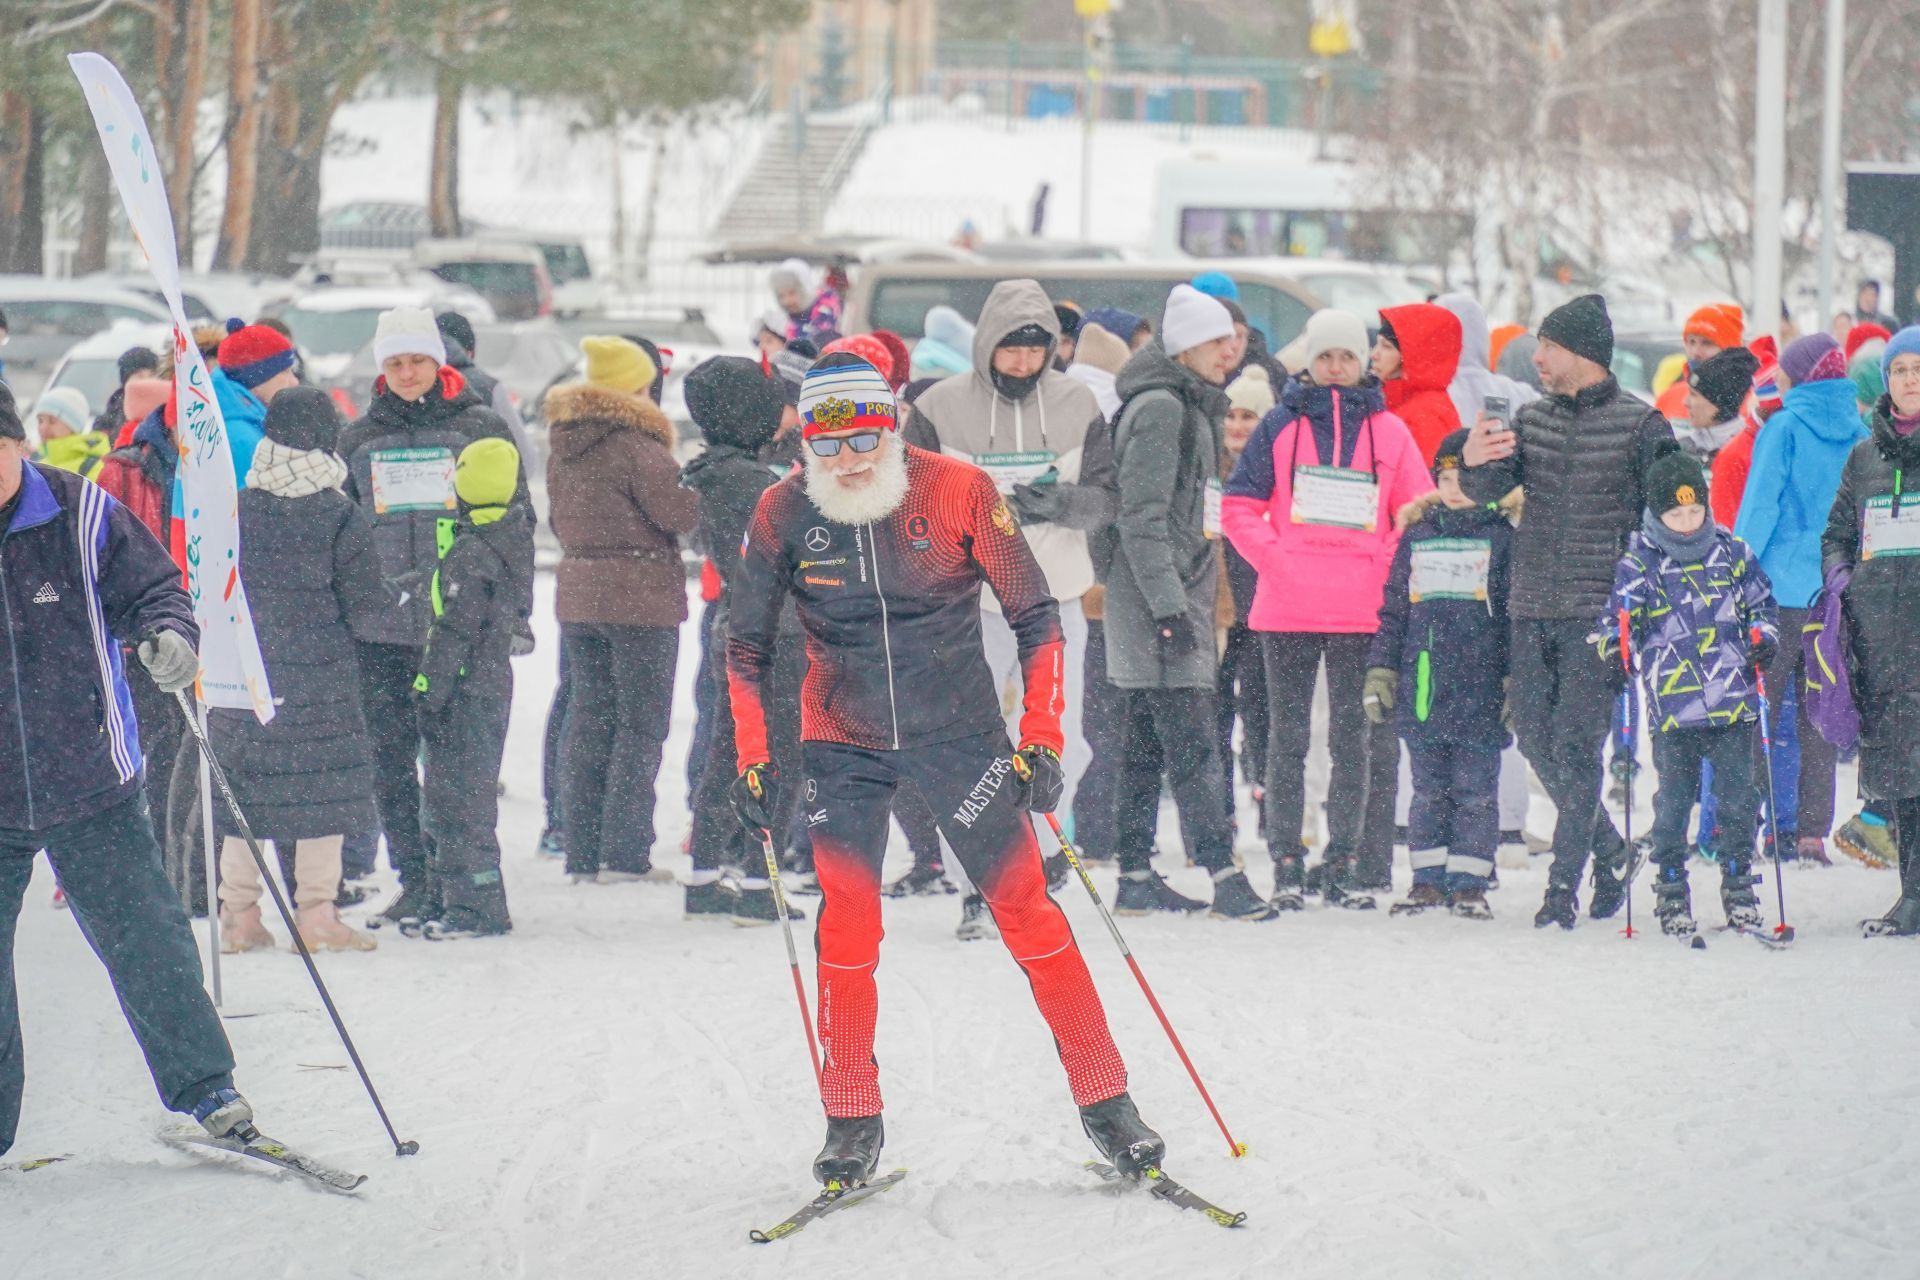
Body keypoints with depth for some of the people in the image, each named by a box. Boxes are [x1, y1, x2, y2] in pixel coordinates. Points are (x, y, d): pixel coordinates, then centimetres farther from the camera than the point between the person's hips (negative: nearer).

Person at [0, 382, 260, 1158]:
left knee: (145, 940, 0)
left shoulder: (80, 516, -7)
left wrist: (168, 634, -19)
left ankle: (202, 1090, 14)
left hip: (90, 784, -1)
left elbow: (149, 588, 2)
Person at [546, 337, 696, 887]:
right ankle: (623, 854, -5)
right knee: (640, 724, -1)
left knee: (588, 719, 12)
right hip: (640, 599, -7)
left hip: (577, 596, 7)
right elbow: (678, 513, -16)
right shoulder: (635, 443, -17)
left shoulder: (563, 442, 8)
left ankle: (582, 852, 12)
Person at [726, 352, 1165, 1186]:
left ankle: (1104, 1102, 5)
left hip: (961, 732, -1)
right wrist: (752, 759, -3)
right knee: (846, 918, -7)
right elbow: (747, 647, 4)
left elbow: (1035, 617, -7)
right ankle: (852, 1121, 5)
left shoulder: (958, 492, -15)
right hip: (843, 742, 1)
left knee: (1025, 908, -3)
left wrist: (1041, 738, -13)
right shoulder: (784, 513, -10)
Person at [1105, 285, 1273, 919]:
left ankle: (1136, 878, 14)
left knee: (1148, 742, 11)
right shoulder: (1159, 409, -13)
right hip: (1154, 597, -10)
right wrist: (1167, 606, -22)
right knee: (1193, 743, -14)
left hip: (1177, 593, 10)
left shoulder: (1195, 408, 18)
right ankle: (1224, 875, -19)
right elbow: (1141, 517, -18)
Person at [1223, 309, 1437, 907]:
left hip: (1362, 608, 0)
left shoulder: (1389, 431, 7)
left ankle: (1345, 863, 8)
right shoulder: (1281, 425, 5)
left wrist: (1384, 567, -3)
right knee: (1288, 736, 2)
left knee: (1354, 738, 2)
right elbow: (1239, 506, 4)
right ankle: (1286, 863, 5)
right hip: (1287, 608, 0)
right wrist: (1274, 560, -7)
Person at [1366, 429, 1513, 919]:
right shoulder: (1418, 538, 13)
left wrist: (1515, 679, -5)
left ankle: (1469, 882, 5)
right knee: (1428, 789, 9)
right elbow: (1393, 610, 17)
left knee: (1475, 790, 0)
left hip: (1479, 690, -4)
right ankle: (1428, 879, 14)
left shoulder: (1502, 538, 2)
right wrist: (1381, 671, 10)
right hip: (1422, 689, 4)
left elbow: (1516, 615, 1)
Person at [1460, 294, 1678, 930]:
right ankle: (1609, 851, 25)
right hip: (1533, 612, 5)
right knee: (1536, 739, 7)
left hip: (1601, 612, -5)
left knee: (1576, 746, -9)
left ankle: (1564, 882, -3)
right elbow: (1489, 489, 1)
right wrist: (1474, 464, -21)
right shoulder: (1532, 419, 11)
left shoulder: (1641, 425, -4)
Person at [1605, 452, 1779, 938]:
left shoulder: (1732, 553, 7)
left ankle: (1739, 888, 16)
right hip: (1672, 709, -2)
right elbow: (1619, 614, -6)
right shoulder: (1639, 564, -1)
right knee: (1673, 803, 2)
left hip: (1733, 702, 2)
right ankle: (1671, 893, 12)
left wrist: (1765, 638, -1)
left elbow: (1761, 603, 16)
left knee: (1738, 801, 5)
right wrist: (1612, 643, -26)